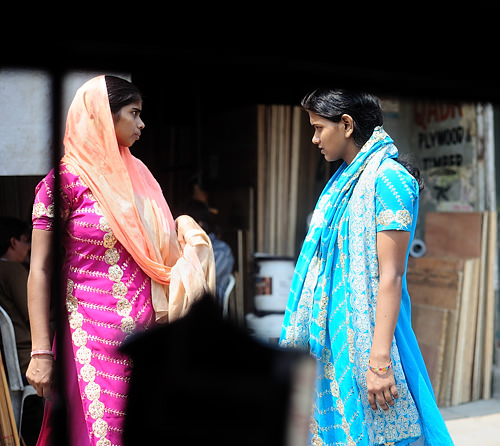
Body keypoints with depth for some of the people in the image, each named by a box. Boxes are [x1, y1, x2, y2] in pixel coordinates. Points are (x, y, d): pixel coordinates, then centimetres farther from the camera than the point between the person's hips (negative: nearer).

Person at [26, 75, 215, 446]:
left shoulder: (135, 172, 12)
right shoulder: (66, 180, -7)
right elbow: (40, 270, -10)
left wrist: (183, 229, 1)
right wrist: (41, 353, -15)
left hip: (147, 331, 6)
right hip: (96, 334, -6)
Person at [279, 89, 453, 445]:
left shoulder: (387, 179, -14)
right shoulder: (344, 181, 13)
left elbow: (390, 276, -19)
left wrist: (379, 359, -22)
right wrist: (304, 336, 19)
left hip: (365, 332, -8)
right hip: (332, 335, 8)